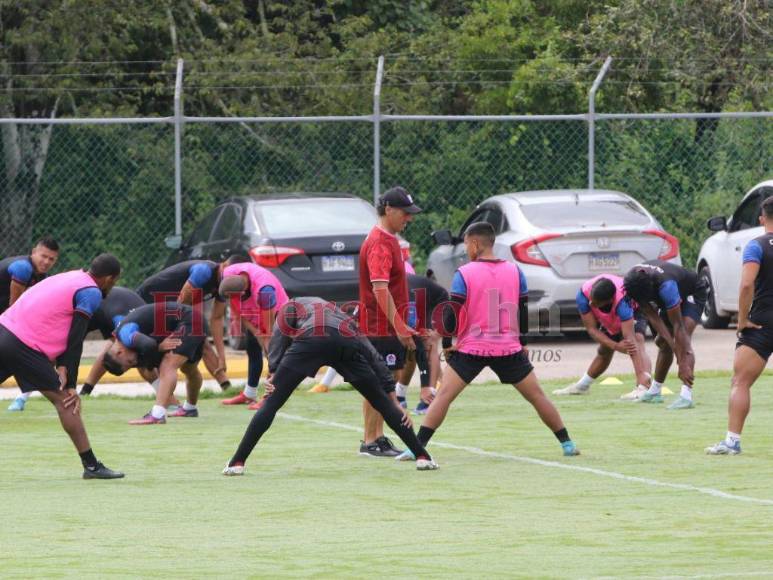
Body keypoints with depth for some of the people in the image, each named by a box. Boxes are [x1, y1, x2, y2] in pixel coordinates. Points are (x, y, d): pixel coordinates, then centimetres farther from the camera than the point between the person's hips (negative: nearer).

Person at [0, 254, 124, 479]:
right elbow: (76, 340, -6)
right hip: (24, 346, -8)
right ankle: (91, 466, 1)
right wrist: (71, 385, -2)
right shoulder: (92, 293, -3)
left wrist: (62, 367, 5)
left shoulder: (69, 277, 20)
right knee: (64, 400, 0)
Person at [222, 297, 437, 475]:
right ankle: (422, 456, 18)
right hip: (347, 342, 3)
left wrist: (273, 372, 1)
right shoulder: (341, 315, 43)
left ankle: (237, 462, 1)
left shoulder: (290, 307, 36)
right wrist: (394, 399, 32)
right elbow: (374, 357, 35)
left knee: (272, 402, 5)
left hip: (310, 339, -3)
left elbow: (279, 335, 12)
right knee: (382, 402, 17)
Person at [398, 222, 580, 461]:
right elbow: (524, 311, 8)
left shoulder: (464, 274, -7)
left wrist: (447, 344, 1)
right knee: (537, 396, 11)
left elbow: (451, 313, -10)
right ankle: (567, 443, 13)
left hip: (471, 348, -3)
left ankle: (417, 447, -12)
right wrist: (522, 343, 19)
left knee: (443, 396, -3)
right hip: (509, 348, 3)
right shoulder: (514, 271, 3)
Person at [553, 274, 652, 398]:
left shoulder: (622, 300, -48)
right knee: (604, 353, 20)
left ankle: (643, 386, -48)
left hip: (634, 312, -4)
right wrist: (616, 346, -44)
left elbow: (630, 338, -53)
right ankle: (582, 386, 45)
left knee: (637, 340, -33)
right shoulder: (584, 294, -37)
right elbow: (592, 329, -29)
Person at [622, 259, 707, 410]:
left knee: (684, 340, -25)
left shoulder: (665, 286, -42)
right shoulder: (632, 283, -24)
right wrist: (672, 345, -27)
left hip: (693, 294, -7)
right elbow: (653, 317, -20)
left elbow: (678, 326, -38)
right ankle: (654, 391, 29)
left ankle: (686, 395, -35)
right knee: (662, 342, 12)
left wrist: (684, 365, -37)